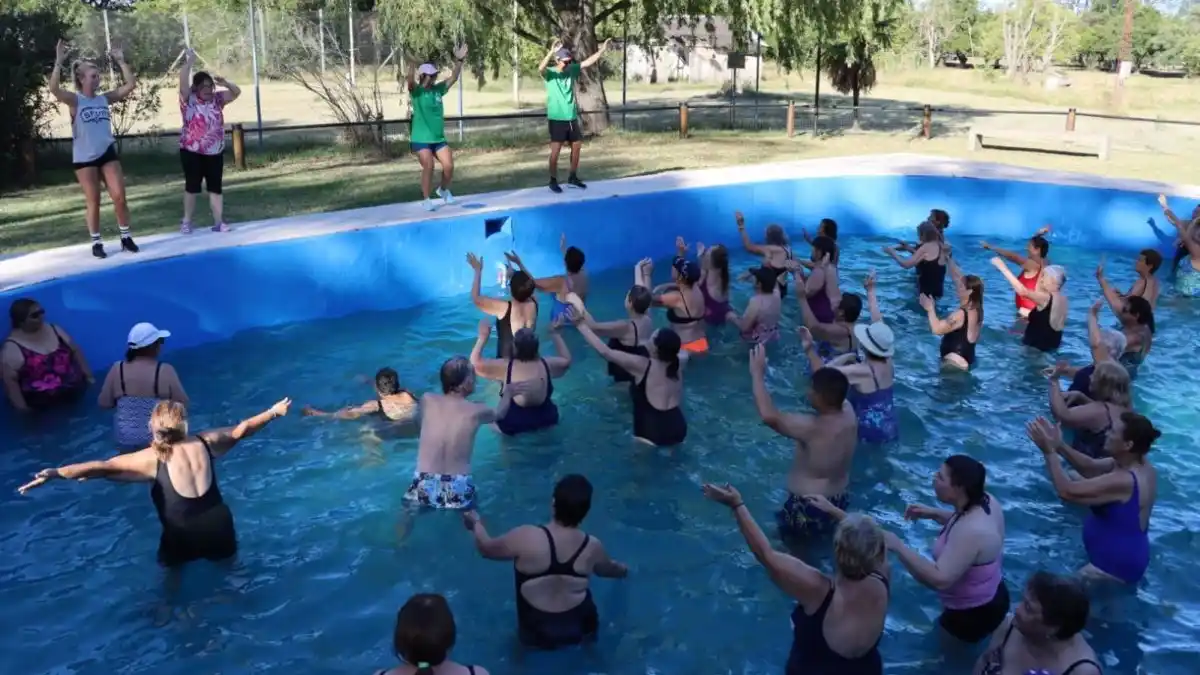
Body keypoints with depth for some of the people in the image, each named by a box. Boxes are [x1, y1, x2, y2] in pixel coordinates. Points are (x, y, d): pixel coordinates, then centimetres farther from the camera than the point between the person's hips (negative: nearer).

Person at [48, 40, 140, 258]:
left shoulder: (105, 98, 4)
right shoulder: (75, 100, -8)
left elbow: (131, 84, 1)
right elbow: (53, 88, -27)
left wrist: (121, 62, -4)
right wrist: (59, 62, -31)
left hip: (107, 153, 3)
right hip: (84, 158, -3)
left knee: (120, 197, 0)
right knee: (93, 201, 3)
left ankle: (126, 237, 13)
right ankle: (96, 242, 14)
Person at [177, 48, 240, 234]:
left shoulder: (217, 99, 6)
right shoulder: (188, 100, -6)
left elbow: (236, 92, 6)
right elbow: (183, 84, -21)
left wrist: (225, 83, -12)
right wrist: (188, 62, -23)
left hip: (215, 152, 3)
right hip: (192, 151, -3)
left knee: (215, 186, 3)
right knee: (192, 186, 4)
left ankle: (218, 222, 7)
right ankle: (187, 221, 14)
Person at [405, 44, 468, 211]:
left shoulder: (438, 89, 6)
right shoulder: (416, 91, -8)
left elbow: (453, 78, 6)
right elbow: (409, 79, -28)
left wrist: (458, 61, -7)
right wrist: (412, 63, -45)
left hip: (438, 138, 5)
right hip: (421, 139, -5)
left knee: (449, 166, -1)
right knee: (428, 167, -14)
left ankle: (443, 190, 27)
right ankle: (425, 199, 3)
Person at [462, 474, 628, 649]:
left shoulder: (525, 538, -25)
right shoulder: (592, 547, -14)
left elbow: (486, 548, -7)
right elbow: (608, 569, 9)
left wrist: (476, 523, 14)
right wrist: (623, 570, 33)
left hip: (536, 633, 0)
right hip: (580, 629, 0)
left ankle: (542, 641, 17)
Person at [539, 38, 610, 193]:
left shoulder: (572, 70, 5)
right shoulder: (549, 73, -9)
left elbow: (588, 62, 5)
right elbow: (540, 69, -30)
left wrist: (602, 50, -5)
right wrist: (551, 52, -43)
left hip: (572, 117, 6)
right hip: (557, 118, -6)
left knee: (577, 146, 11)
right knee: (556, 150, -3)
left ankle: (573, 177, 25)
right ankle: (553, 181, 6)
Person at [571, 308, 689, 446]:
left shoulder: (642, 366, -16)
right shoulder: (679, 363, -1)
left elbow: (605, 352, -15)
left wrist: (581, 324, -9)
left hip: (653, 434, -7)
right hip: (678, 429, 7)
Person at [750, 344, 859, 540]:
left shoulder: (812, 428, -31)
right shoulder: (848, 413, -8)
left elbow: (769, 416, -39)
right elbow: (830, 385, 11)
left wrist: (757, 374, -28)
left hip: (808, 510, -8)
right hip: (838, 504, 8)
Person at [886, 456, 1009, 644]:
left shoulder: (971, 531, -36)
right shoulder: (985, 500, -9)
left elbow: (940, 579, -40)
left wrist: (898, 546, -36)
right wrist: (934, 514, 1)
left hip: (972, 613, -9)